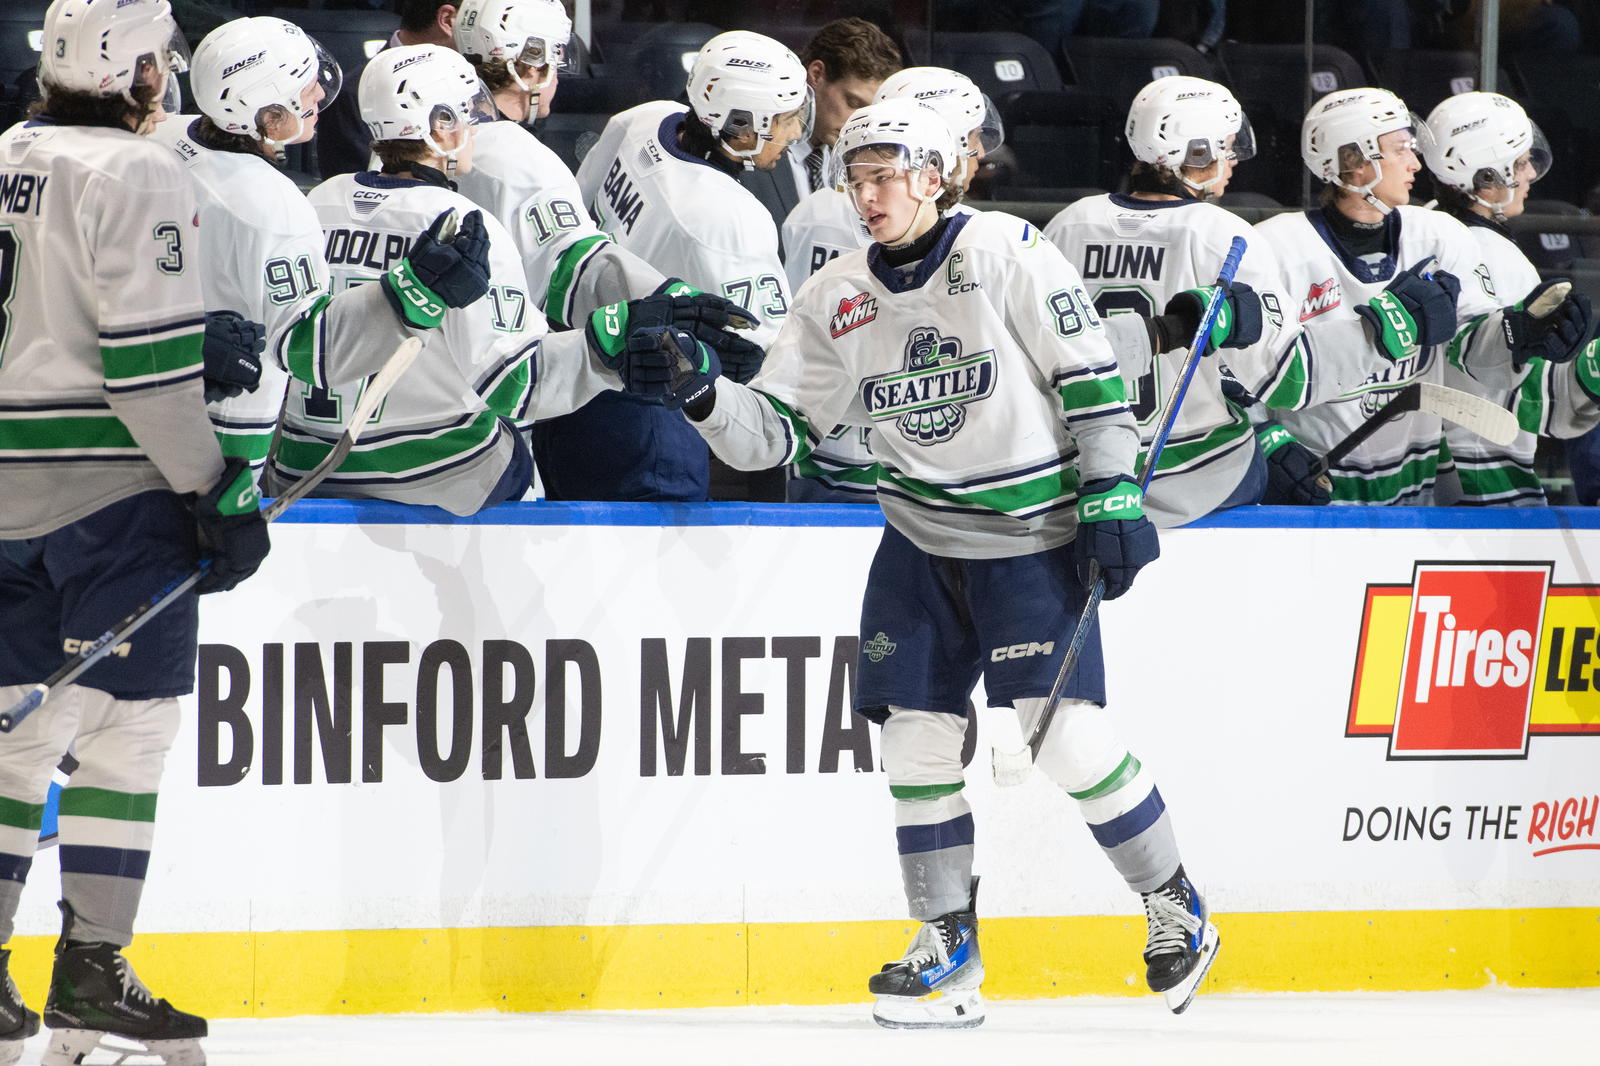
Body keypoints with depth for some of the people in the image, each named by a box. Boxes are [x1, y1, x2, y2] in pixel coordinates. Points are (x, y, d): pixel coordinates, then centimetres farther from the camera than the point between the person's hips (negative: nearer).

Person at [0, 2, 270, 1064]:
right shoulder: (134, 174, -11)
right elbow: (152, 358, -17)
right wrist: (220, 492, -12)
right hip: (111, 492, -8)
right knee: (127, 727, -1)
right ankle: (90, 978, -2)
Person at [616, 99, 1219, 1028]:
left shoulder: (1008, 253, -12)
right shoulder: (840, 297, 3)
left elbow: (1090, 375, -10)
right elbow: (776, 428, 3)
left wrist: (1113, 498, -14)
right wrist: (700, 391, -15)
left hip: (1034, 537, -6)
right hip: (922, 540, 6)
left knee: (1069, 735, -11)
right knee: (914, 729, 0)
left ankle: (1176, 910, 8)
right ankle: (949, 953, 10)